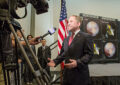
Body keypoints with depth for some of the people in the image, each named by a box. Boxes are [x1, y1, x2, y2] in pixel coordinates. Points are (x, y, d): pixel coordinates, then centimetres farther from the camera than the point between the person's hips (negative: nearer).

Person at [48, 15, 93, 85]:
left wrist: (78, 62, -25)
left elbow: (89, 54, -11)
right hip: (67, 75, 6)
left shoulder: (86, 37, -4)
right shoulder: (66, 39, 19)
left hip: (80, 75, -6)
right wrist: (55, 61, 4)